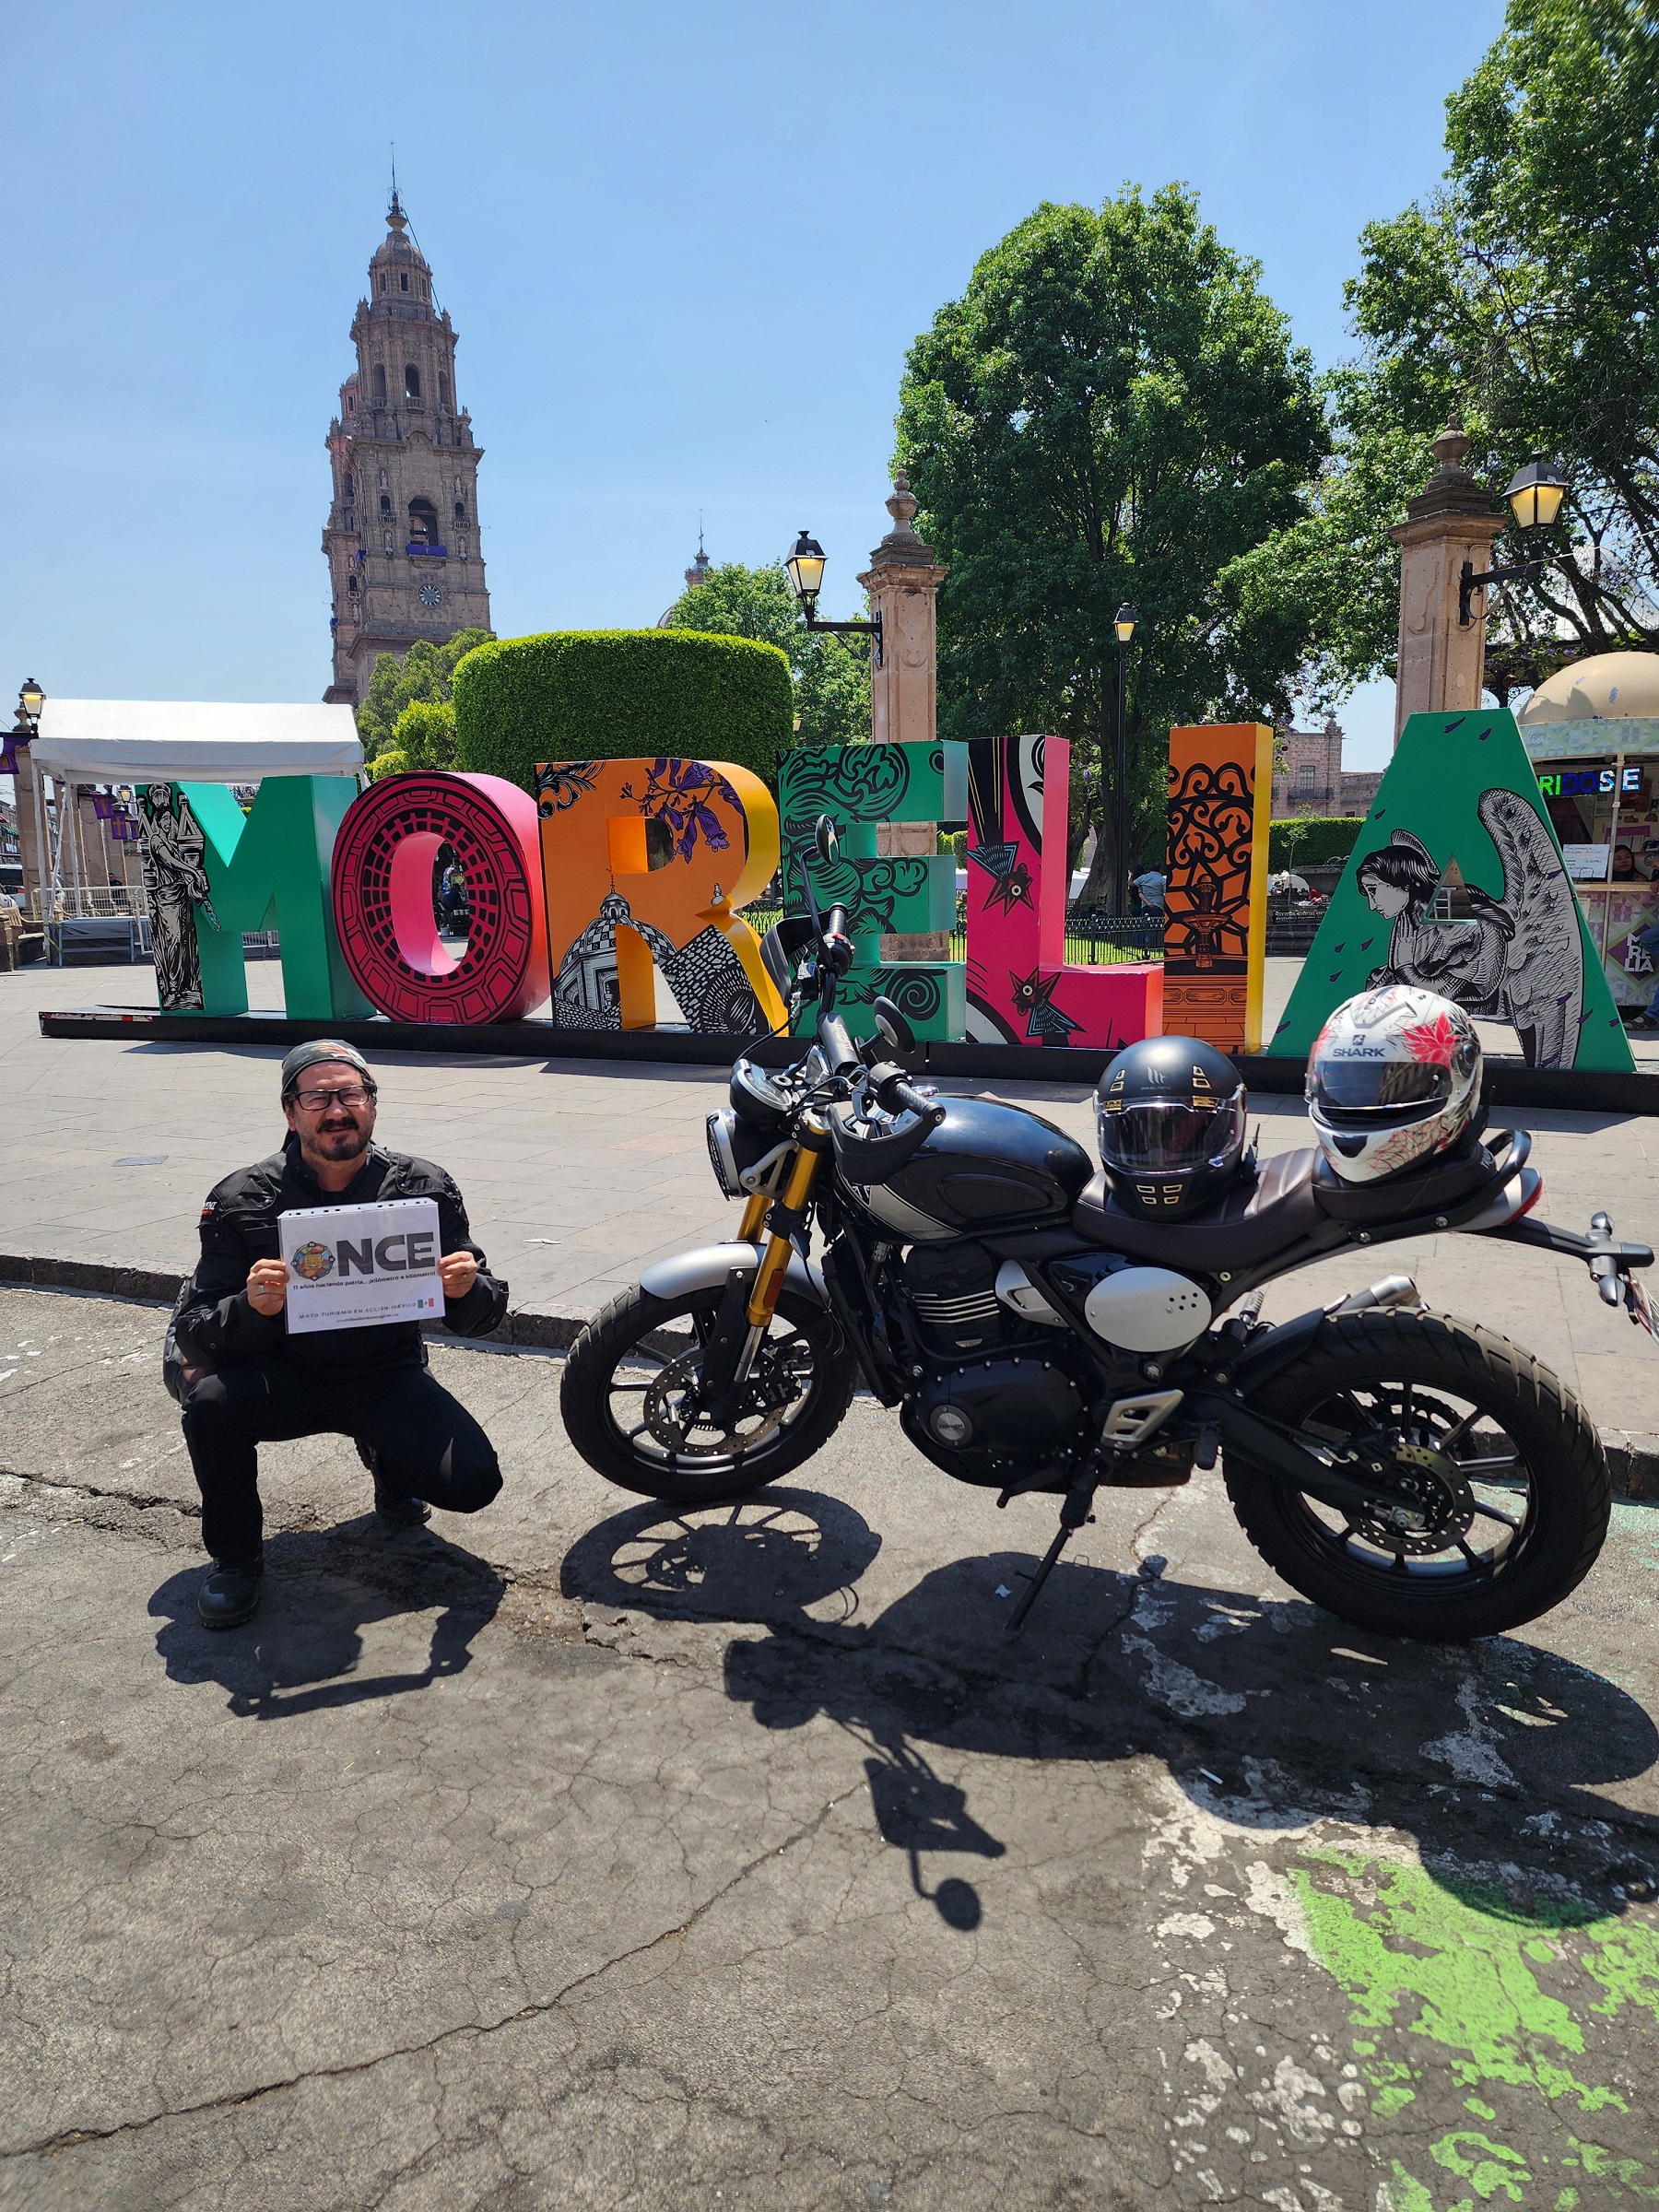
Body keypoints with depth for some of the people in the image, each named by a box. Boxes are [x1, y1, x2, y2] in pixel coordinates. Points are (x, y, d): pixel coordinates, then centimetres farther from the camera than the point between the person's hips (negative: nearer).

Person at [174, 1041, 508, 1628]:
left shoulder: (425, 1188, -8)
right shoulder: (241, 1200, -9)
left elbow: (478, 1316, -5)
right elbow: (192, 1334, -12)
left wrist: (468, 1291, -30)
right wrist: (252, 1308, -34)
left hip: (387, 1374, 0)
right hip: (286, 1375, 0)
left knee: (473, 1482, -19)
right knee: (211, 1402, -31)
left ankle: (386, 1456, 18)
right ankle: (235, 1557, -1)